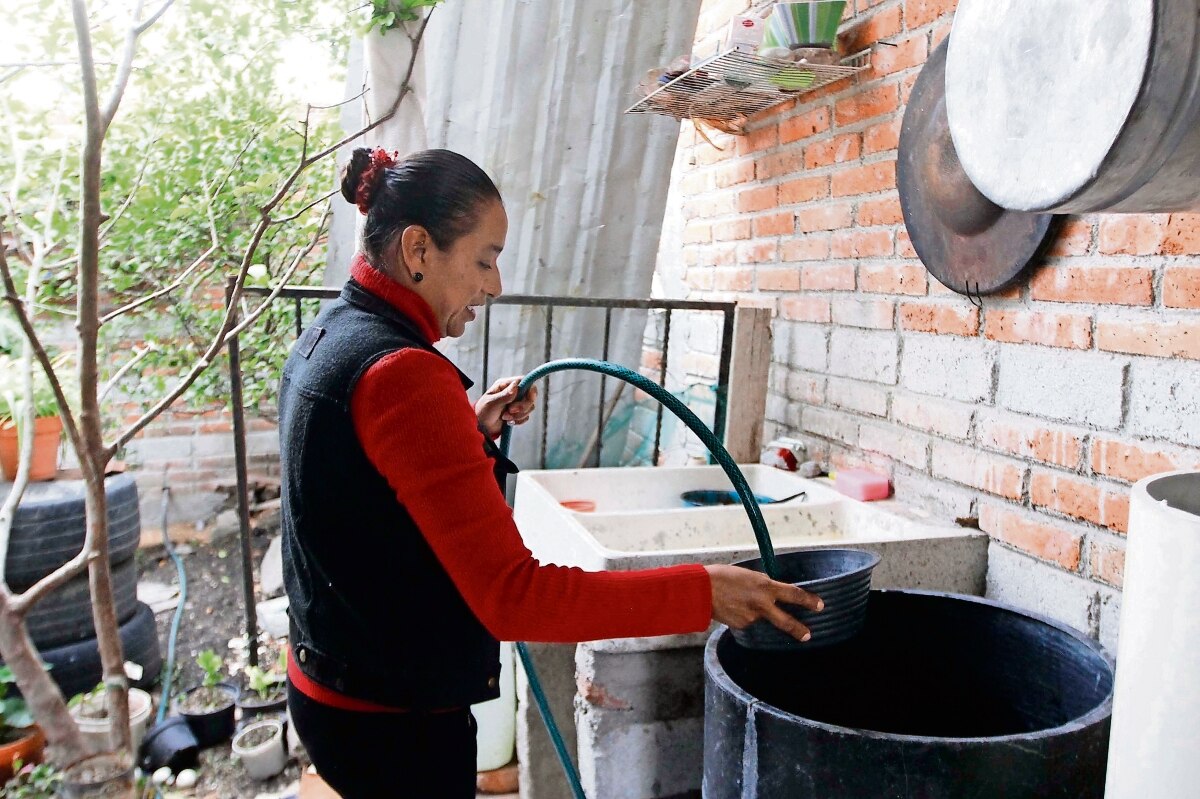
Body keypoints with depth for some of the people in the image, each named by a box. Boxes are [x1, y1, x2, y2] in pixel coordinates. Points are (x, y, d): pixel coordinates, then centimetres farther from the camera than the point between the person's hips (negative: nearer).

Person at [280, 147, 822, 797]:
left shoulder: (329, 337, 3)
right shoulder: (402, 373, -27)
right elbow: (514, 596, -30)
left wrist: (470, 431, 3)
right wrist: (702, 593, -26)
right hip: (396, 719, -9)